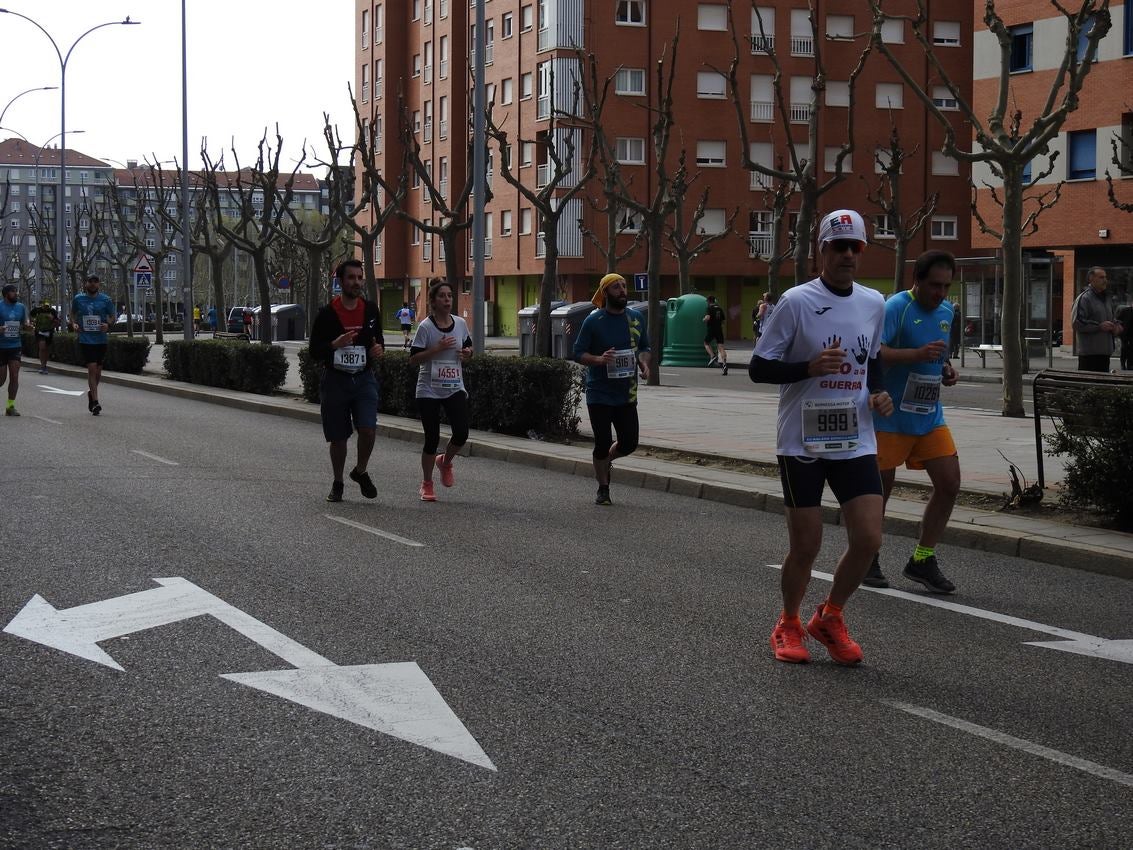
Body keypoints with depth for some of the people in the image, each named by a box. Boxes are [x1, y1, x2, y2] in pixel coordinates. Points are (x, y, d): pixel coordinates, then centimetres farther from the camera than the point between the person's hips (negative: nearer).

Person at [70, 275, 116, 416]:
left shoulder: (105, 299, 0)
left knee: (98, 370, 11)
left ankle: (92, 393, 37)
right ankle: (95, 402, -12)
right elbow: (73, 313, 17)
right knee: (92, 368, -12)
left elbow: (113, 315, 9)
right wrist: (74, 323, -3)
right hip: (85, 339, -2)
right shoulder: (78, 299, 1)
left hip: (101, 339, 2)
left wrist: (108, 324, -12)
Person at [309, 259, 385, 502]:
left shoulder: (371, 310, 5)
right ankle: (337, 483, 24)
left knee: (368, 429, -15)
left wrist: (379, 348, -6)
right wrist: (335, 344, -22)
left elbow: (379, 339, 18)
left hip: (364, 379, 2)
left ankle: (360, 472, 11)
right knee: (338, 437, 5)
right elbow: (314, 351, -3)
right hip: (335, 380, -1)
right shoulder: (327, 313, -5)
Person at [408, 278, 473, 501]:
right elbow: (413, 358, -12)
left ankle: (445, 462, 22)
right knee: (432, 439, -1)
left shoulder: (460, 323, 4)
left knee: (461, 433, -11)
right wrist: (438, 348, -22)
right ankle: (426, 485, 17)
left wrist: (467, 352, -4)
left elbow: (468, 346, 20)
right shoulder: (425, 327, -9)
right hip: (429, 391, -3)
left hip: (455, 389, 3)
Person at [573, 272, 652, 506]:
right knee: (602, 443, 0)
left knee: (629, 443, 4)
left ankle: (607, 459, 37)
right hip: (599, 394, -4)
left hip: (626, 394, 4)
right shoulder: (593, 321, -6)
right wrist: (598, 359, -24)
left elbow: (644, 347, 17)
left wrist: (644, 362, -5)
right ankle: (603, 490, 16)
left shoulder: (636, 319, 7)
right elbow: (578, 353, -4)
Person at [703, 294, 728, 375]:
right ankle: (724, 362, -20)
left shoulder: (708, 308, -5)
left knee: (706, 343, 18)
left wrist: (704, 319, -1)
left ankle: (712, 356, -6)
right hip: (719, 329, 4)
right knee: (721, 347, -3)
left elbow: (707, 317, -21)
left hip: (711, 329, -4)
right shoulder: (719, 309, 12)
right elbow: (723, 321, 16)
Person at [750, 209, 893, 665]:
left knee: (868, 538, -4)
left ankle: (829, 618, 20)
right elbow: (758, 367, -8)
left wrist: (878, 393, 4)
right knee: (805, 546, 1)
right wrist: (811, 367, -22)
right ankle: (788, 625, 26)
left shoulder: (874, 303, 8)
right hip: (802, 443, -4)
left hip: (856, 442, 4)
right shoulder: (796, 302, -9)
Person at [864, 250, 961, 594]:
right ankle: (867, 559, 20)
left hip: (930, 416, 7)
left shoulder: (947, 312, 11)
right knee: (881, 487, 2)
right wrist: (918, 354, -36)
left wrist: (946, 369, 7)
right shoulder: (896, 307, -14)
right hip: (890, 415, -7)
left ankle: (922, 560, 11)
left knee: (949, 483, 0)